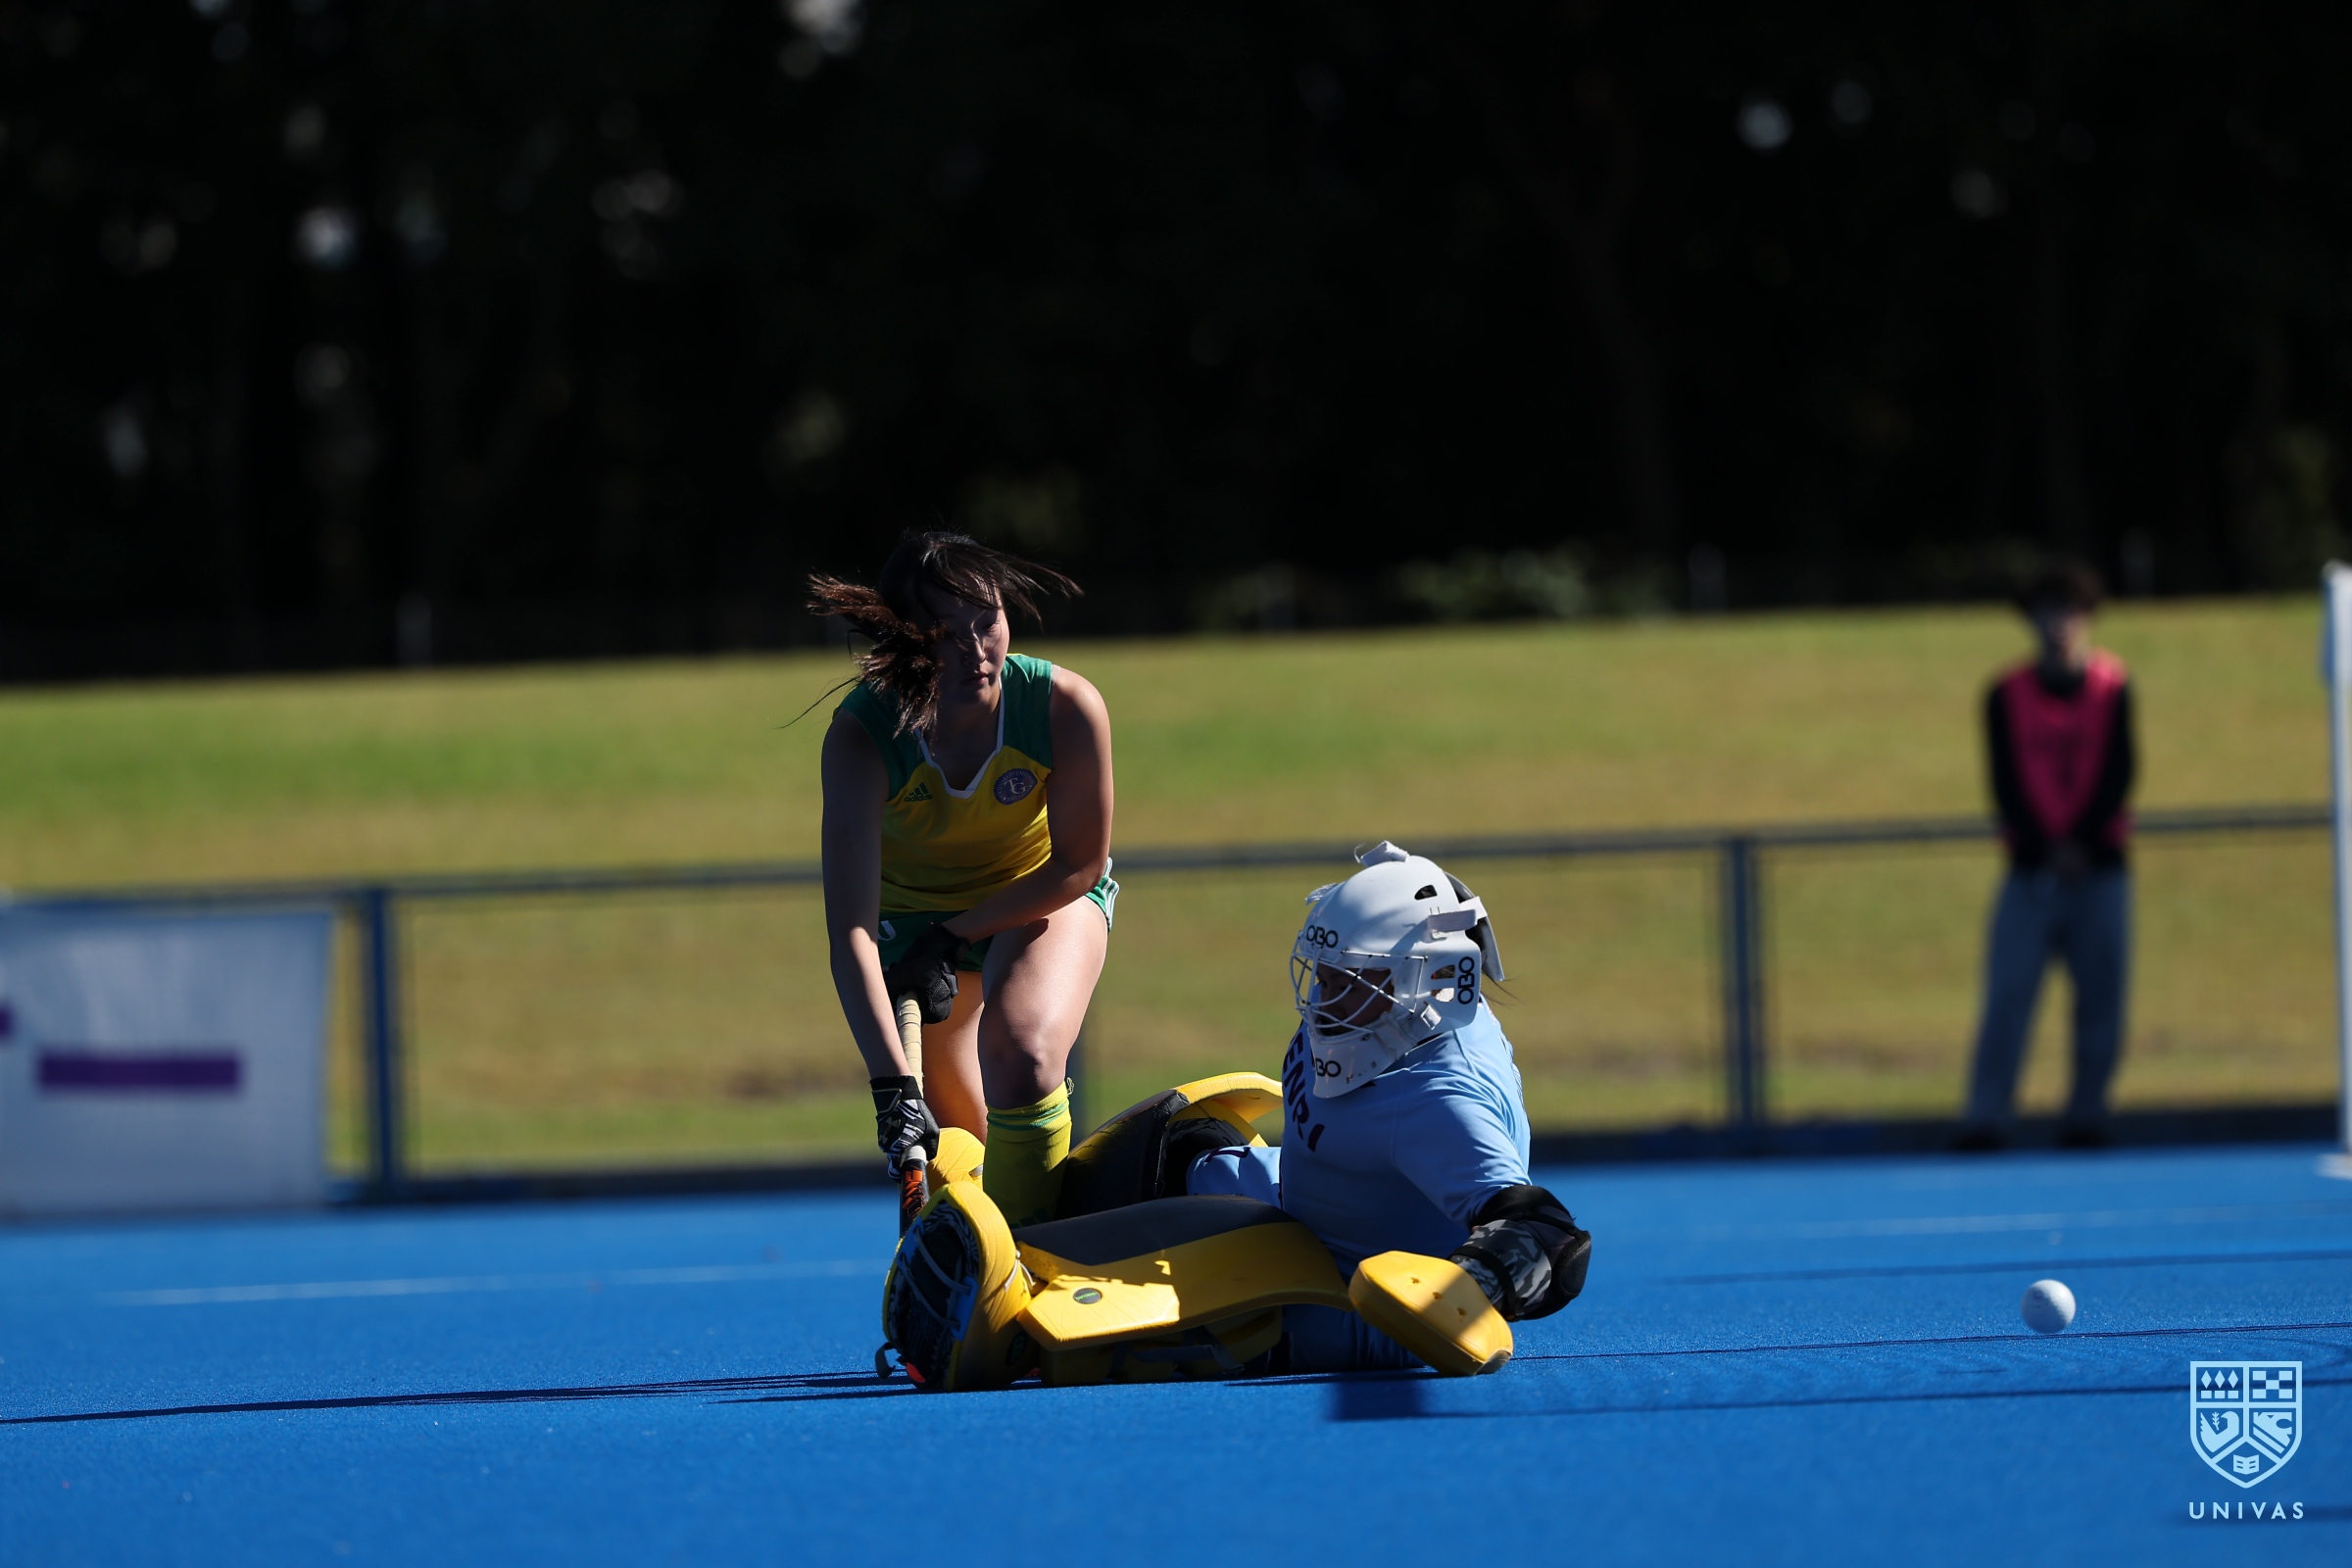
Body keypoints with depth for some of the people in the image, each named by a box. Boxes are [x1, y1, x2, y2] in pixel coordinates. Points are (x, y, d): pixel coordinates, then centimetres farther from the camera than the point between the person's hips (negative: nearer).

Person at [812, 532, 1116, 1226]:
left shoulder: (1067, 707, -32)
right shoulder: (860, 736, -33)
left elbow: (1079, 863, -15)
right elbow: (850, 930, -39)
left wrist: (957, 937, -20)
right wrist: (892, 1084, -48)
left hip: (1043, 895, -1)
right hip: (911, 910, 1)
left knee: (1024, 1060, -29)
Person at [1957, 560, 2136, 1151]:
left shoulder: (2112, 689, 5)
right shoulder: (2006, 696, 4)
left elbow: (2119, 772, -2)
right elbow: (2006, 782, -1)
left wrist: (2081, 843, -12)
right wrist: (2046, 849, -12)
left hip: (2100, 865, 1)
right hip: (2031, 870, -1)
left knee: (2100, 1002, 0)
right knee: (2007, 996, -9)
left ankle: (2085, 1118, 8)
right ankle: (1986, 1121, -11)